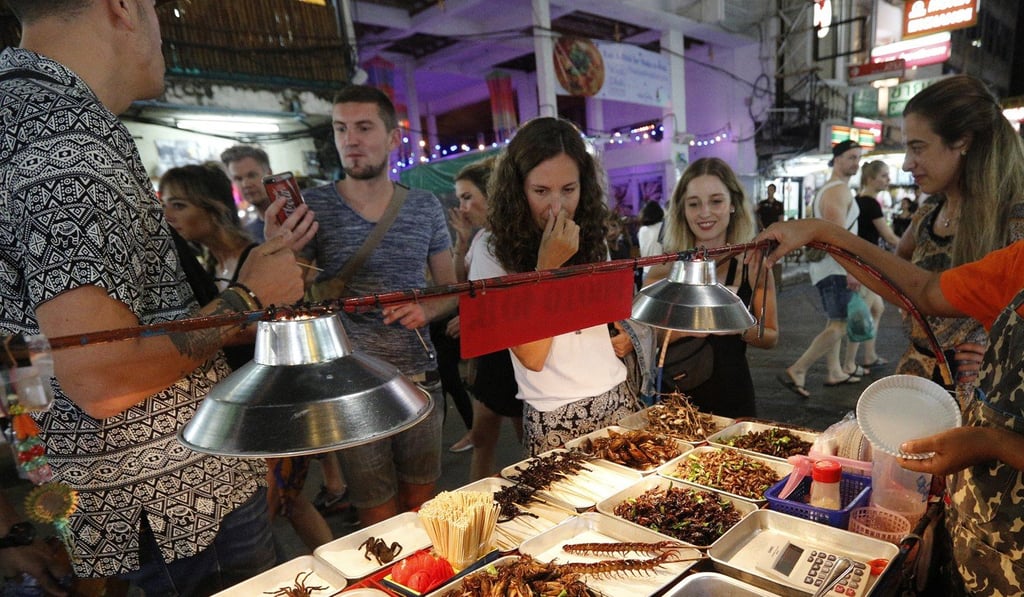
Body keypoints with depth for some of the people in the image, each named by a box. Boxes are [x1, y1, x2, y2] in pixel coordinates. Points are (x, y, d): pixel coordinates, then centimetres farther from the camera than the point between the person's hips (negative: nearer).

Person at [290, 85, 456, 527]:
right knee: (380, 520, 10)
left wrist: (427, 310, -10)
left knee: (421, 504, 18)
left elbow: (451, 286, 11)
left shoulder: (425, 207, 4)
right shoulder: (313, 206, -4)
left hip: (420, 378, 3)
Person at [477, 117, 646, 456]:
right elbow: (532, 357, -18)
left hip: (619, 400, 5)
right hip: (555, 420, -4)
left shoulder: (594, 245, 3)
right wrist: (547, 266, -23)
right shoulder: (493, 263, -14)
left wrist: (627, 336, -2)